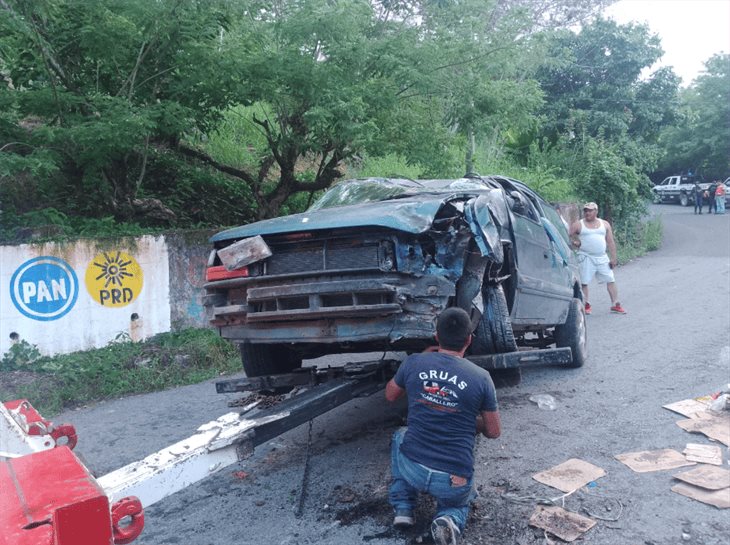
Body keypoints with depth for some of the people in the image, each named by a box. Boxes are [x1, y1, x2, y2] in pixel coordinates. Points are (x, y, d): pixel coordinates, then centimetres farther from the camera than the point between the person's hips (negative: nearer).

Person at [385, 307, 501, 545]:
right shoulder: (481, 377, -8)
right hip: (453, 482, -1)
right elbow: (493, 432, 3)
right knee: (458, 504, 34)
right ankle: (450, 520, -2)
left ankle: (402, 509, 21)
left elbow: (390, 394, 16)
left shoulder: (414, 362, -5)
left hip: (412, 469, 1)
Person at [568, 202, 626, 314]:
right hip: (585, 258, -3)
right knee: (584, 282, -5)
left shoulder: (605, 224, 10)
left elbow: (610, 242, 11)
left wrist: (613, 258, 6)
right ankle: (586, 305, 8)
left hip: (602, 258, 3)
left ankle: (615, 305, 11)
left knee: (611, 280, 2)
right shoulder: (578, 225, 2)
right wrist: (573, 243, -20)